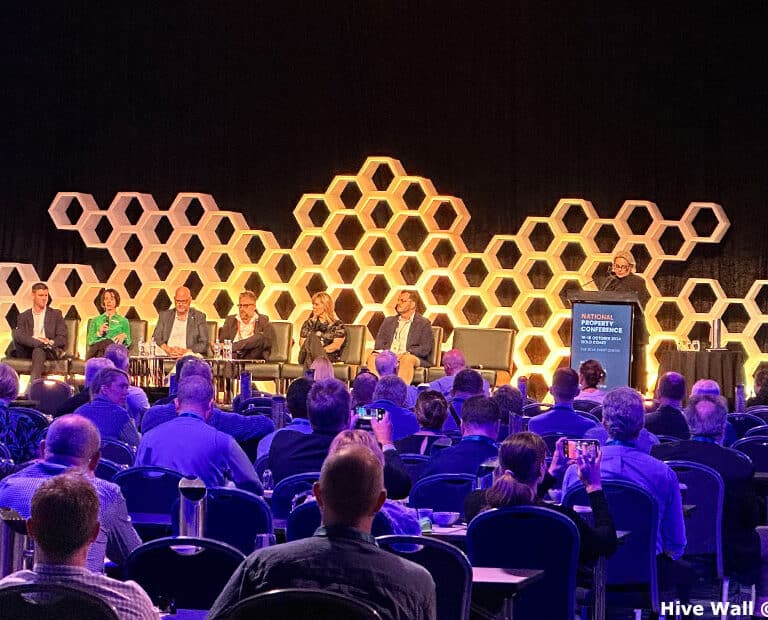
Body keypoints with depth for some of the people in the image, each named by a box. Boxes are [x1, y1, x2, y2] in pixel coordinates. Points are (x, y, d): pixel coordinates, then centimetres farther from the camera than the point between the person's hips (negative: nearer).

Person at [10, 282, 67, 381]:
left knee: (38, 351, -39)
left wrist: (50, 343, -16)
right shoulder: (23, 316, 14)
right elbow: (20, 336, -5)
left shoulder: (56, 314, 13)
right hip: (28, 350, 1)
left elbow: (62, 339, 5)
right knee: (15, 332, -25)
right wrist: (36, 341, -23)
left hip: (50, 351, -1)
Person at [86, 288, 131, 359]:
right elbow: (89, 341, 16)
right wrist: (99, 333, -3)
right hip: (97, 346, 0)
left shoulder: (123, 321, 23)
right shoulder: (95, 320, 27)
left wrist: (124, 336, -7)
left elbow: (127, 343, 16)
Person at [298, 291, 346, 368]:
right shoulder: (308, 323, 26)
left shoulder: (337, 325, 13)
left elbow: (337, 345, -1)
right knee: (312, 337, -32)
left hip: (329, 357, -3)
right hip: (308, 356, 3)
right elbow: (302, 342, 15)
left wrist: (321, 350, -15)